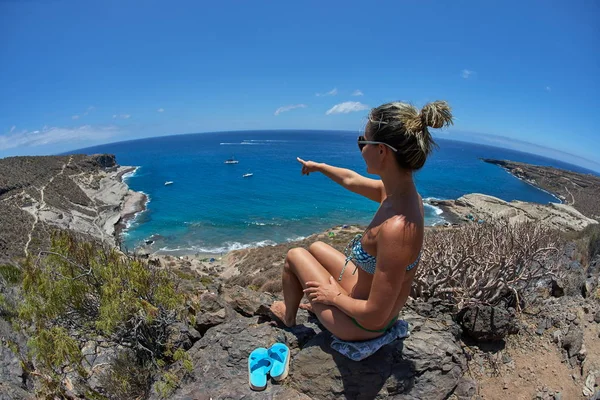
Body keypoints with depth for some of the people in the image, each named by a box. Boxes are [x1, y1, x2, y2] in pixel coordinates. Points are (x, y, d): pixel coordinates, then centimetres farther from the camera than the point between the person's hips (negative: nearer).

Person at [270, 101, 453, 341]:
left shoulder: (397, 227, -39)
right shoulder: (397, 190, -13)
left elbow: (374, 317, -32)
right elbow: (351, 179, 7)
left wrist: (334, 296, -13)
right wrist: (318, 166, 23)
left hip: (359, 326, -7)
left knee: (294, 255, 10)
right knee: (315, 247, 23)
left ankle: (288, 316, 40)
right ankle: (317, 303, 48)